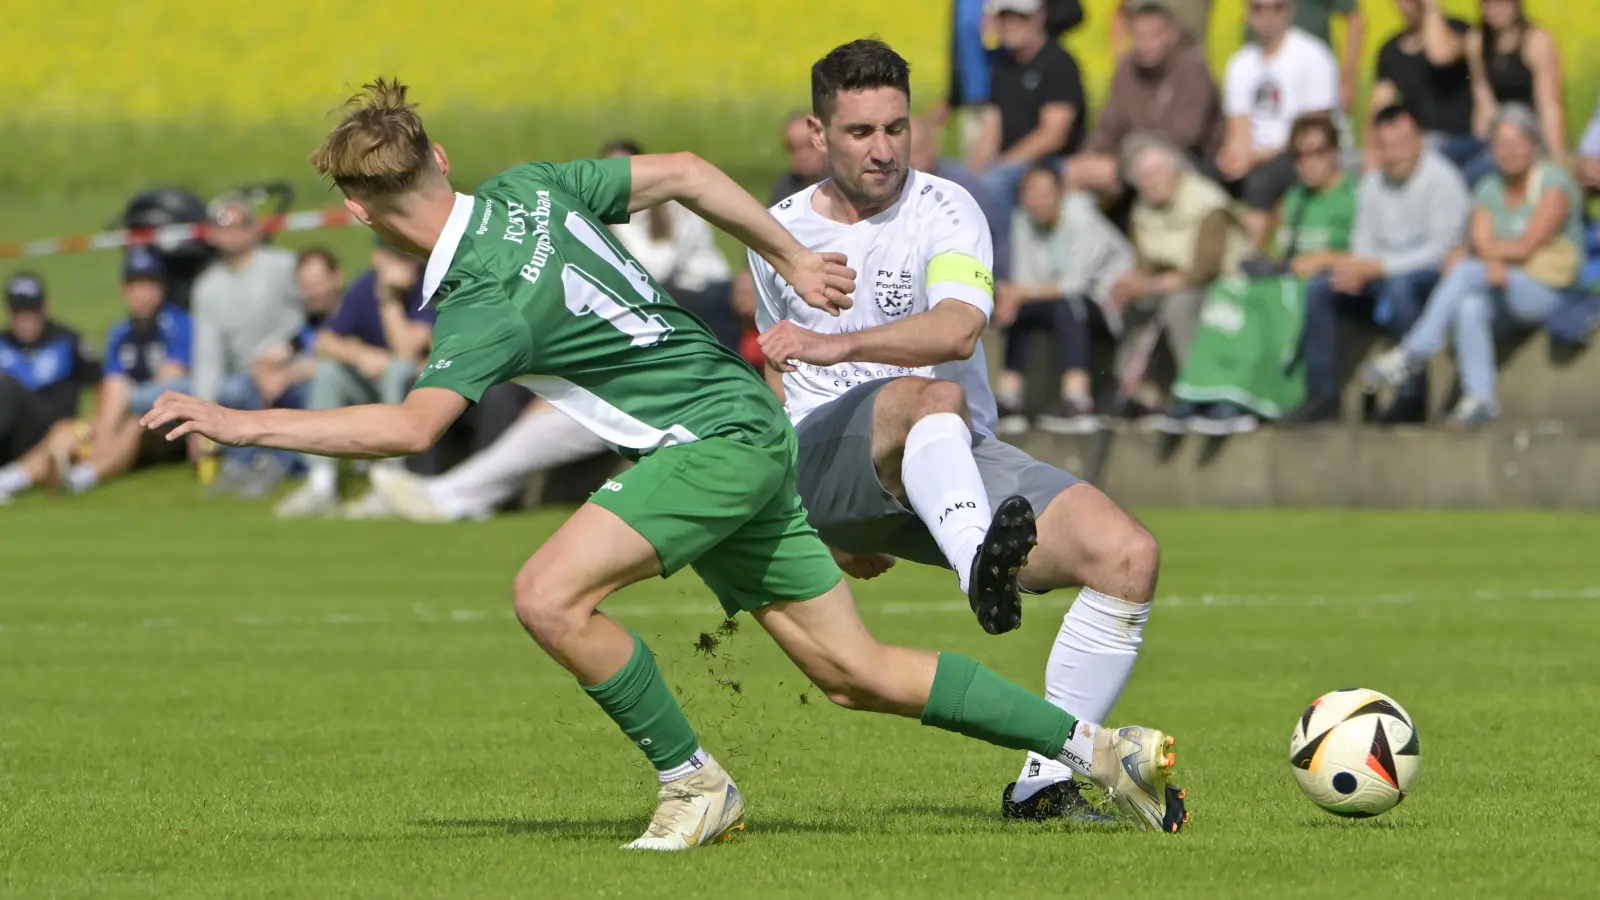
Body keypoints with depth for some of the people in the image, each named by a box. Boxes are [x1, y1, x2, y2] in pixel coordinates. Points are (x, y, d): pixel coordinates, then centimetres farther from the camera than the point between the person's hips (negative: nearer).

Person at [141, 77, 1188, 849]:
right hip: (746, 434, 10)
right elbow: (683, 171, 10)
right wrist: (791, 256, 20)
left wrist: (246, 423, -32)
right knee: (854, 670, 12)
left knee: (551, 595, -22)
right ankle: (1099, 748, 16)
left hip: (714, 442, -10)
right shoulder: (524, 188, 3)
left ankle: (695, 783, -9)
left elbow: (411, 427, -34)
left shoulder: (489, 301, -22)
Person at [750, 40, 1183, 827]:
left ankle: (1045, 782, -16)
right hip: (827, 457, -1)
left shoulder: (942, 210, 0)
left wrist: (839, 346, -33)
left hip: (958, 467, 1)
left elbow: (957, 329, -21)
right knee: (932, 397, -37)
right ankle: (981, 568, -69)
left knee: (1129, 556, -21)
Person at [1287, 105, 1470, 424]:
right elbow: (1364, 240, 12)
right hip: (1381, 278, 7)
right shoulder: (1372, 183, 12)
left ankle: (1412, 396, -33)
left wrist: (1377, 267, -23)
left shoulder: (1442, 179, -10)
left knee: (1396, 285, -40)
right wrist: (1356, 269, -14)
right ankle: (1322, 395, -12)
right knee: (1318, 288, -14)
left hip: (1431, 276, -7)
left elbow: (1440, 249, -18)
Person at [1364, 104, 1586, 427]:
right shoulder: (1489, 191, 13)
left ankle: (1412, 354, -27)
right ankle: (1480, 399, -34)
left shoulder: (1554, 183, -5)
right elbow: (1481, 243, -1)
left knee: (1466, 271, -29)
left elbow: (1527, 246, -13)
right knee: (1470, 307, -32)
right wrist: (1491, 262, -23)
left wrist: (1481, 251, -5)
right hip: (1502, 282, 5)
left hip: (1547, 289, -5)